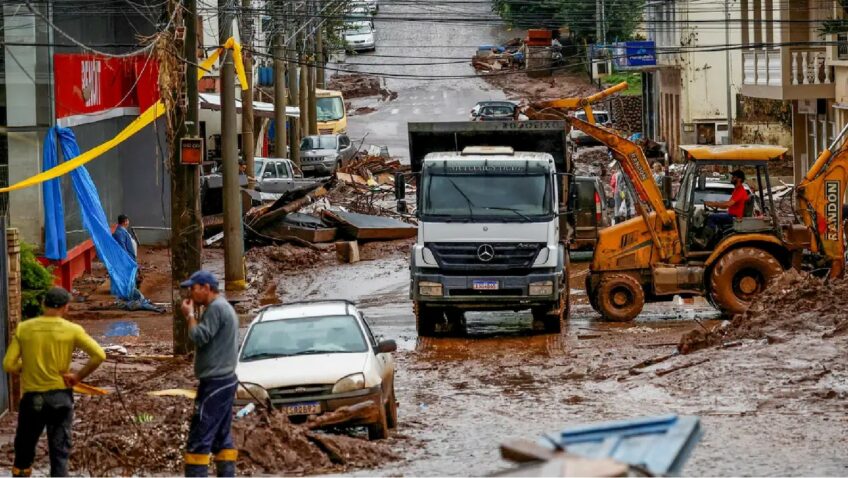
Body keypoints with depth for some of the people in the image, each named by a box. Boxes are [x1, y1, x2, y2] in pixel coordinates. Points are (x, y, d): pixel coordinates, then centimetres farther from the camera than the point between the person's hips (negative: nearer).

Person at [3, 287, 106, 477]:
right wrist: (79, 376, -3)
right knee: (60, 451, 6)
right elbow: (99, 355, -14)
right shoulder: (72, 330, -8)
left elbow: (9, 365, -7)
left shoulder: (23, 329, -5)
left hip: (31, 397, 1)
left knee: (24, 448, 16)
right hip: (60, 397, -1)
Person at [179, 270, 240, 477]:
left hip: (215, 382, -10)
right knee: (222, 436, 10)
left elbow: (199, 337, -18)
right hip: (225, 380, 10)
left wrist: (190, 315, -7)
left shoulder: (216, 308, -13)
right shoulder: (225, 307, 19)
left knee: (199, 437, -12)